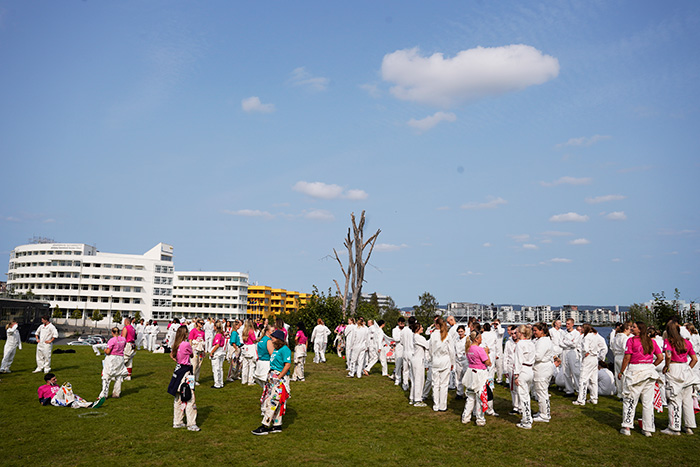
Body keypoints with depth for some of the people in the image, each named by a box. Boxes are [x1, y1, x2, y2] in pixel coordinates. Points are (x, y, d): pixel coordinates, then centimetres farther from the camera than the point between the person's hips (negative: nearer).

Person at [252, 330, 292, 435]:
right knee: (276, 403, 12)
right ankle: (277, 425, 19)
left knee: (272, 402, -8)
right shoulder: (276, 349, 14)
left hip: (280, 378, -10)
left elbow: (288, 365, -20)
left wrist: (278, 377, -21)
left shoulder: (285, 349, -15)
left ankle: (264, 426, -4)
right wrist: (270, 375, 13)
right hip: (272, 377, 10)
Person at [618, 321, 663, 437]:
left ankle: (627, 427, 4)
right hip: (649, 370, 5)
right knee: (648, 402, 10)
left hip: (635, 370, -4)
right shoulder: (651, 341, 6)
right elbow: (660, 358, 6)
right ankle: (648, 430, 13)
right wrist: (650, 366, 18)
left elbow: (627, 358, -9)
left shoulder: (632, 340, -8)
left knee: (630, 400, 4)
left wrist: (621, 372, 0)